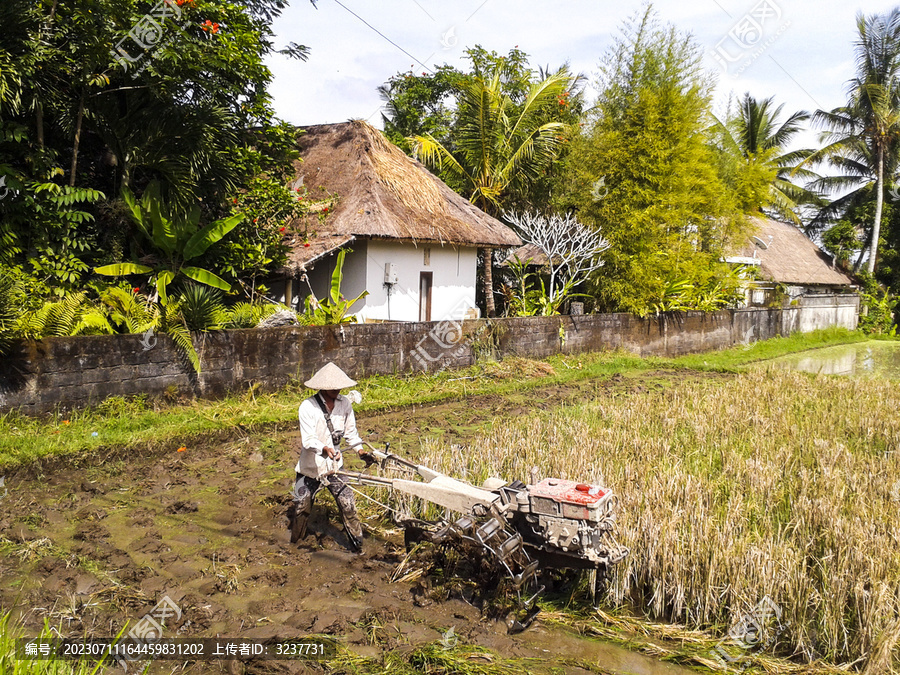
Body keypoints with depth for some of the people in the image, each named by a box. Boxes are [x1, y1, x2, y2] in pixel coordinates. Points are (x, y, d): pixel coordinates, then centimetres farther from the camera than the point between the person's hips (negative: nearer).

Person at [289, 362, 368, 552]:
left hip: (334, 465, 2)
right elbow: (308, 439, -28)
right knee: (301, 507, 14)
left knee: (348, 504, -3)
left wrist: (360, 449, -11)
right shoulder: (307, 407, -19)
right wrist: (324, 449, -46)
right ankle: (294, 543, 39)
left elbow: (350, 431, 5)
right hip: (310, 466, -2)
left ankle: (356, 544, 16)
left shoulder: (345, 404, -6)